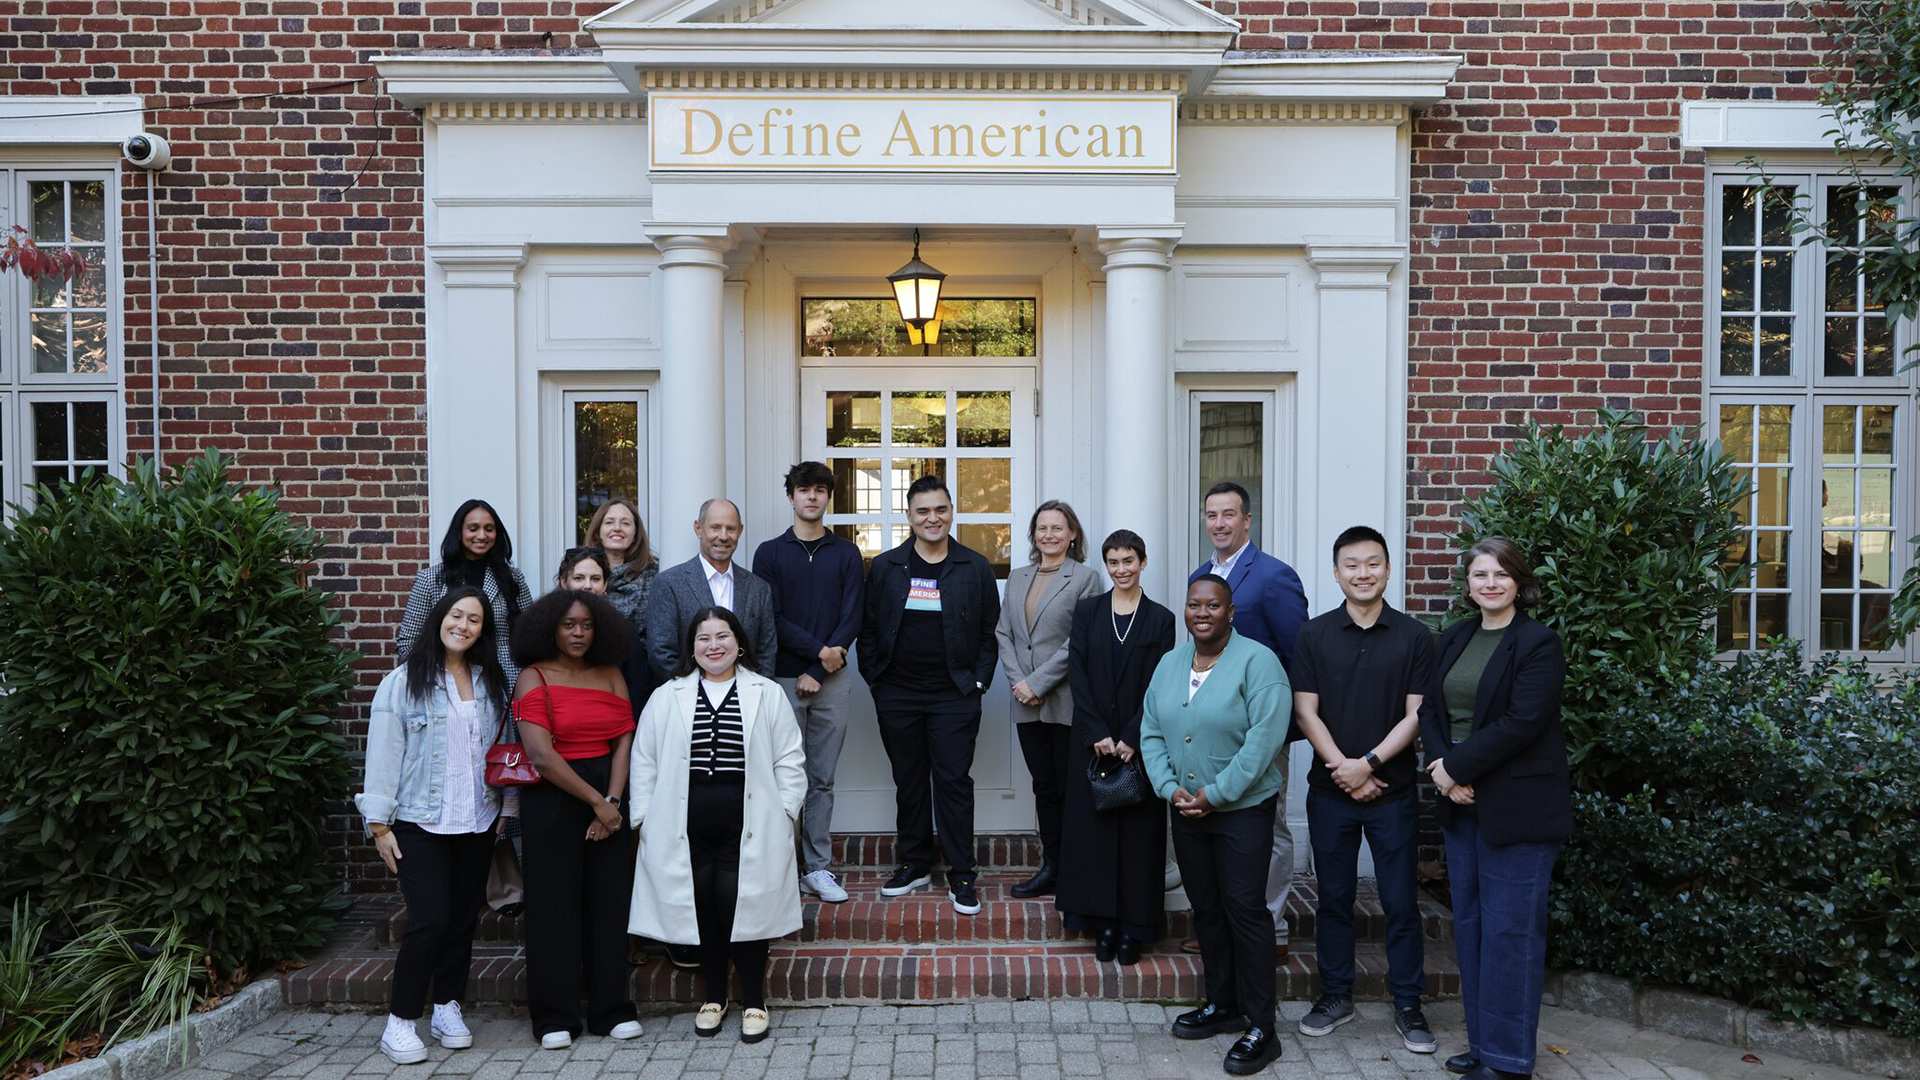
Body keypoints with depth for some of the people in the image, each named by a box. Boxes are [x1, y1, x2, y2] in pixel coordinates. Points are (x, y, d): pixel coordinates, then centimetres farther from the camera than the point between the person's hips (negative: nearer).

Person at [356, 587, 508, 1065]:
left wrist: (504, 808, 9)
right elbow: (384, 753, -6)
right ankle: (399, 1022, 4)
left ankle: (448, 1007, 26)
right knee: (430, 919, -10)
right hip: (420, 825, -5)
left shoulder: (491, 682, 9)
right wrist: (379, 824, -8)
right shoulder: (405, 680, -5)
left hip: (477, 823, 5)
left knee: (464, 918, 10)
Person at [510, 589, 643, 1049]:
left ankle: (611, 1009, 15)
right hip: (552, 800, -3)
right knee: (555, 903, 2)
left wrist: (612, 800, -11)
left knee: (608, 900, 5)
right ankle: (555, 1017, 13)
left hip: (609, 798, 3)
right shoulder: (534, 678, -3)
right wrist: (595, 801, -12)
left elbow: (624, 741, 2)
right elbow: (541, 755, -12)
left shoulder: (610, 674, 9)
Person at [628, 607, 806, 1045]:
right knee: (701, 910, 6)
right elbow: (644, 762, 10)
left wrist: (784, 811, -2)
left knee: (745, 909, -2)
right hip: (685, 828, 2)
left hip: (747, 826, -1)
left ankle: (753, 1002, 15)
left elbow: (790, 761, 6)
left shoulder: (768, 695, 7)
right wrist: (644, 815, 3)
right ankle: (713, 997, 25)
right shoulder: (666, 698, 10)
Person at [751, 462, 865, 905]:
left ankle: (818, 868, 12)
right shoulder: (770, 553, 5)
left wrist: (817, 675, -7)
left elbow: (852, 617, 1)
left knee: (822, 780, 6)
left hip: (831, 681, 1)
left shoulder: (846, 554, 9)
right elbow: (772, 618, -3)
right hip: (783, 678, -1)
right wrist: (819, 649, -13)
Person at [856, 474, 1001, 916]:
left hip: (955, 697, -2)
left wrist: (978, 680, -2)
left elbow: (990, 631, 5)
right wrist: (874, 676, 1)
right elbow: (868, 628, 8)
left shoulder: (975, 568, 2)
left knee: (954, 782, 0)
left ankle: (962, 876, 8)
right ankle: (915, 865, 24)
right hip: (897, 696, 2)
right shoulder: (885, 567, 4)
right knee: (908, 782, 11)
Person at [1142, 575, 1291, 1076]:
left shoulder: (1257, 662, -11)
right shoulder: (1169, 664, 9)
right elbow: (1151, 733, 8)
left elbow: (1263, 741, -19)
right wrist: (1170, 788, -7)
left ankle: (1260, 1027, 6)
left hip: (1243, 809, -6)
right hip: (1186, 809, 6)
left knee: (1244, 910, -3)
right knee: (1205, 908, 14)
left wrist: (1216, 794, -18)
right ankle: (1221, 1004, 29)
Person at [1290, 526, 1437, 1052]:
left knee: (1401, 900, 5)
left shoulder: (1414, 637, 0)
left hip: (1393, 791, -1)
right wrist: (1342, 768, -12)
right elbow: (1306, 711, -2)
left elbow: (1416, 714, -4)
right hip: (1329, 791, 1)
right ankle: (1336, 994, 24)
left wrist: (1369, 763, -13)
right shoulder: (1313, 635, 2)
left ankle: (1408, 1004, 18)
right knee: (1334, 897, 11)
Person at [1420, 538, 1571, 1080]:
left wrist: (1456, 765, -16)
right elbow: (1431, 709, 8)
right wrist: (1442, 767, -8)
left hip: (1517, 806, -7)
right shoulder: (1455, 639, 12)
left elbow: (1520, 723, -18)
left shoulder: (1538, 643, -9)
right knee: (1470, 924, 13)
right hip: (1462, 801, 7)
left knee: (1509, 929, 0)